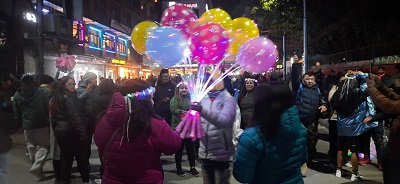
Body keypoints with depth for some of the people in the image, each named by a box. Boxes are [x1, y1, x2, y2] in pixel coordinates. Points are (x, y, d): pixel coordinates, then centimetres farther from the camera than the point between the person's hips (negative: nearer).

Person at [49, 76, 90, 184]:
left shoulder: (56, 98, 12)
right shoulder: (69, 98, -16)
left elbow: (54, 116, 17)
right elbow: (75, 117, -24)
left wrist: (55, 129, 22)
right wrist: (83, 133, -25)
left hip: (59, 131, 8)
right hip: (71, 131, -8)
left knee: (66, 157, 15)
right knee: (81, 157, 3)